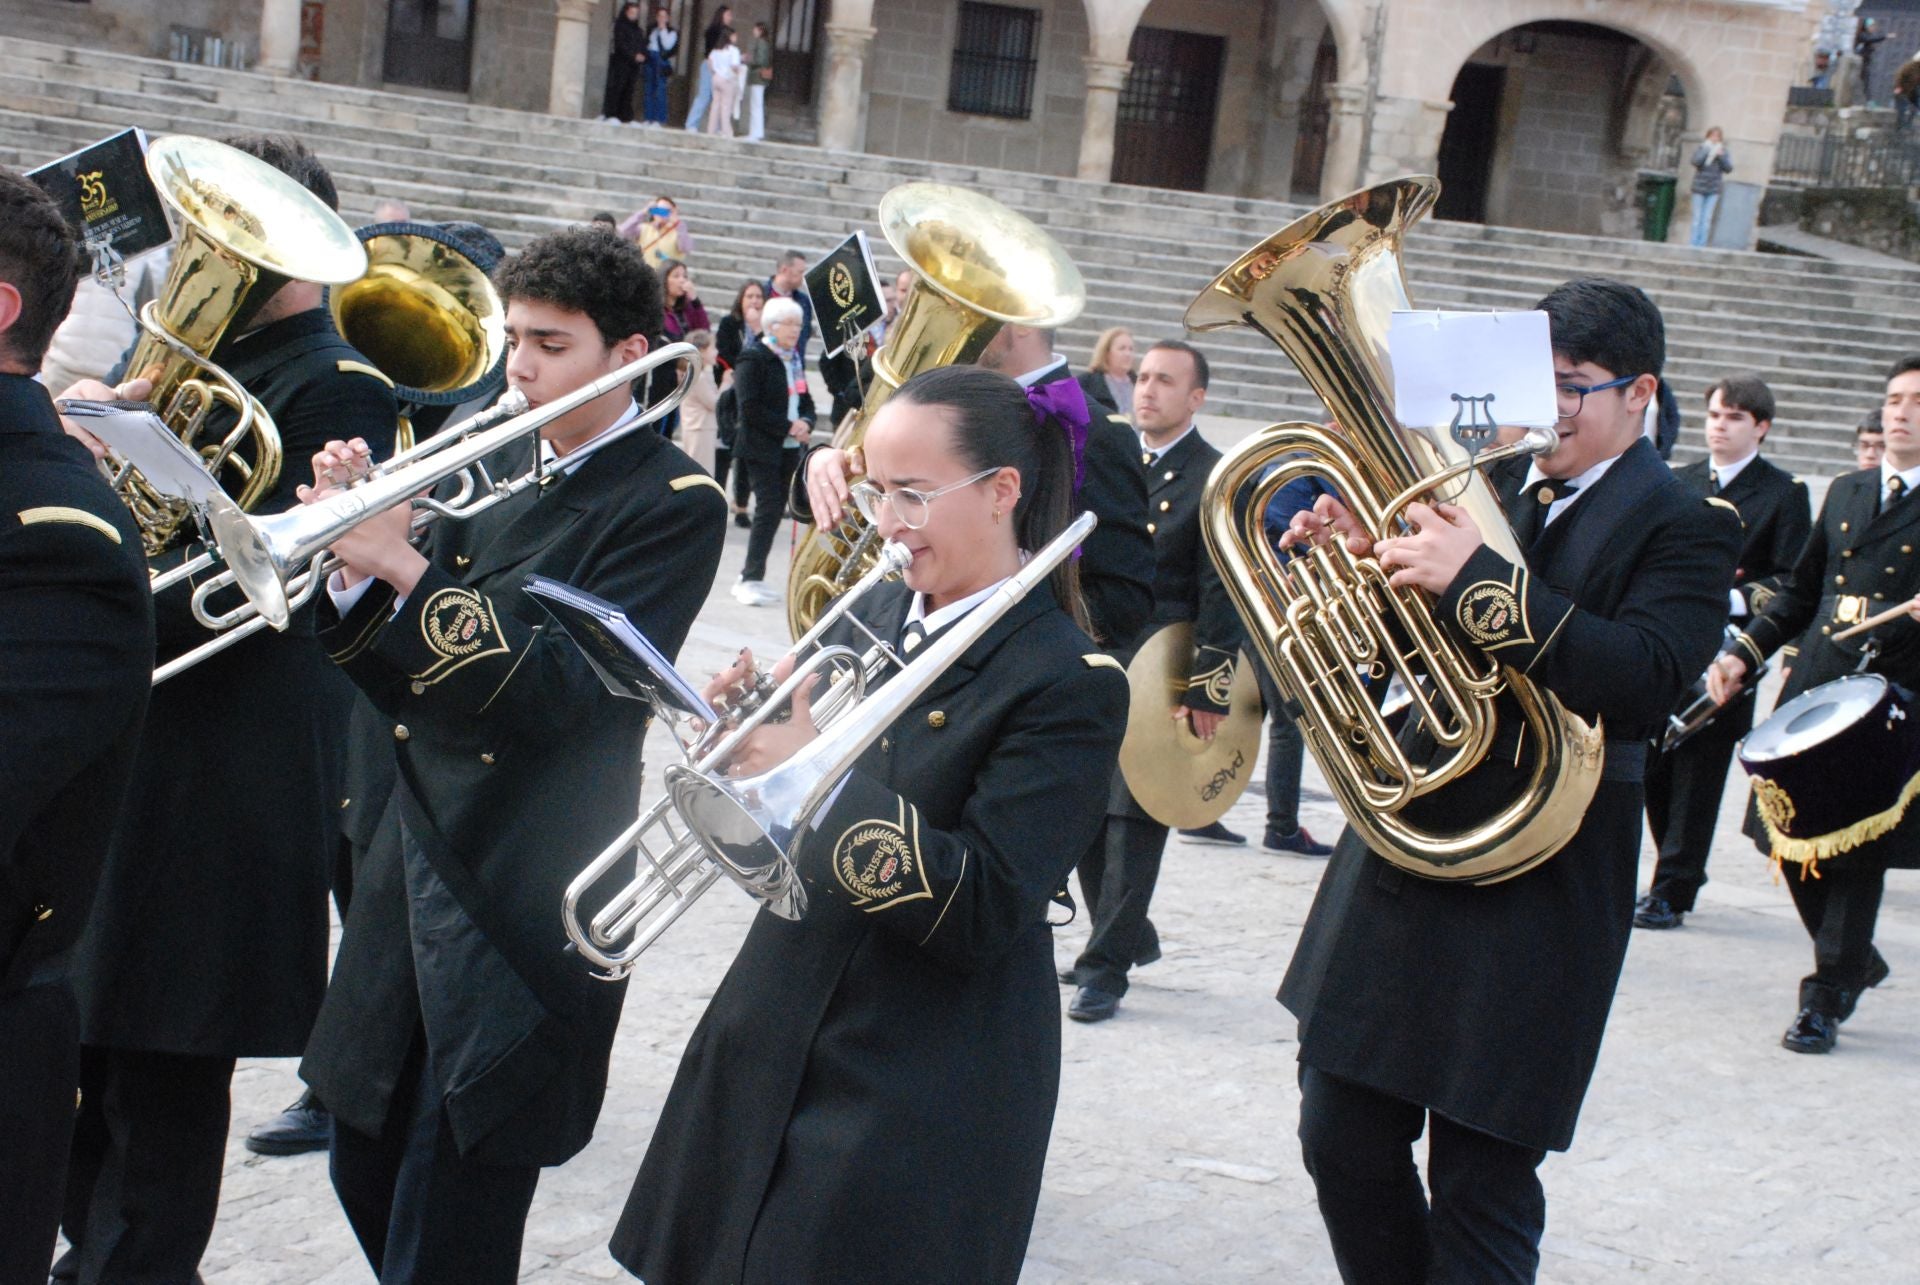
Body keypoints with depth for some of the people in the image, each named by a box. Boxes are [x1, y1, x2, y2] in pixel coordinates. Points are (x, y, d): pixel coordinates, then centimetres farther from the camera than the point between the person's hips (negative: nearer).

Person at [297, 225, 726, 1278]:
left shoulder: (673, 505, -10)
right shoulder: (497, 460, 10)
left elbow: (565, 691, -22)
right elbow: (401, 675, 9)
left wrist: (407, 568, -27)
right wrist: (357, 568, -11)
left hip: (525, 894, -7)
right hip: (416, 859, 7)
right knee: (368, 1170, 16)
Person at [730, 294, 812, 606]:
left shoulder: (794, 360, 15)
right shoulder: (753, 358, -8)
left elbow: (805, 400, 21)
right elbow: (750, 408, -15)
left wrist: (805, 423, -1)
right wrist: (788, 427, -16)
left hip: (789, 448, 7)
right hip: (761, 448, -7)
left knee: (775, 509, 7)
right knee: (769, 508, -13)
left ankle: (750, 577, 14)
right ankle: (751, 578, -9)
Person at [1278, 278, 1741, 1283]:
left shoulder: (1685, 530, -7)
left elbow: (1645, 682, -24)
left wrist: (1478, 582, -29)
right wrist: (1359, 555, -8)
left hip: (1530, 893, -6)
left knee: (1481, 1191, 2)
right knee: (1344, 1146, 13)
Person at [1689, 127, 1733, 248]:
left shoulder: (1724, 152, 5)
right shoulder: (1701, 149, -1)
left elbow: (1728, 169, -4)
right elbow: (1696, 162, -17)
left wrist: (1720, 156, -16)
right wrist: (1707, 150, -21)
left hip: (1713, 190, 1)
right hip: (1699, 188, -1)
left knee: (1707, 219, -1)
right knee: (1697, 218, 0)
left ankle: (1701, 245, 2)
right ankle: (1692, 244, 3)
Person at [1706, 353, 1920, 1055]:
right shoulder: (1845, 492, 16)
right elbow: (1800, 592, 20)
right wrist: (1744, 654, 10)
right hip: (1812, 692, 5)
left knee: (1857, 853, -1)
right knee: (1793, 841, 7)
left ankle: (1827, 997, 10)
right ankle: (1855, 960, 29)